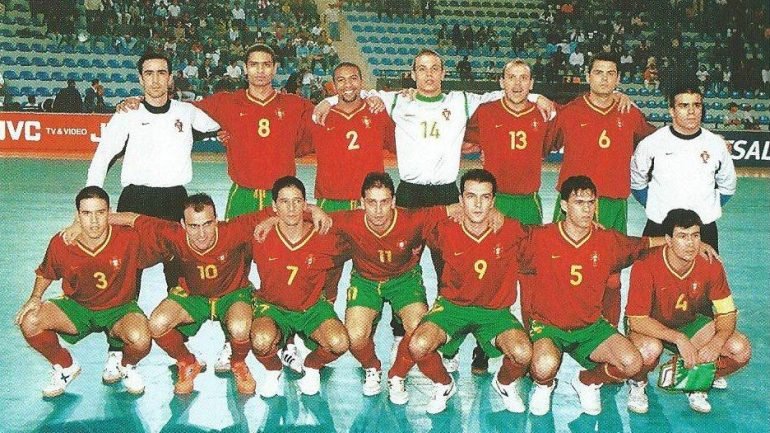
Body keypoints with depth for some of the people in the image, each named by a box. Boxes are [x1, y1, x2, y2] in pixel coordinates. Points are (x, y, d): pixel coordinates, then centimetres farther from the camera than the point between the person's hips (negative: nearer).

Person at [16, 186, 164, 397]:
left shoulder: (129, 239, -22)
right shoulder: (60, 244, -15)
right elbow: (45, 273, 6)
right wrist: (36, 297, -8)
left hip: (119, 309, -2)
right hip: (77, 307, 3)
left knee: (140, 339, -35)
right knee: (30, 321, -23)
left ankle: (126, 367, 6)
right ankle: (65, 367, 7)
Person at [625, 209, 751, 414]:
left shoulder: (711, 266, -17)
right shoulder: (645, 268, -29)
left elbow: (727, 313, -9)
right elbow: (636, 320, -28)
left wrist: (716, 343, -29)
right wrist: (678, 338, -38)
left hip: (690, 324, 4)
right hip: (650, 327, -4)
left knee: (740, 350, -18)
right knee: (650, 350, -39)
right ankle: (638, 382, -2)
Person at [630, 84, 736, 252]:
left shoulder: (716, 144, 1)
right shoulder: (651, 144, -5)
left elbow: (727, 187, 15)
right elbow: (637, 183, 8)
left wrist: (709, 209, 5)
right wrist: (653, 207, 0)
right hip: (659, 230, -1)